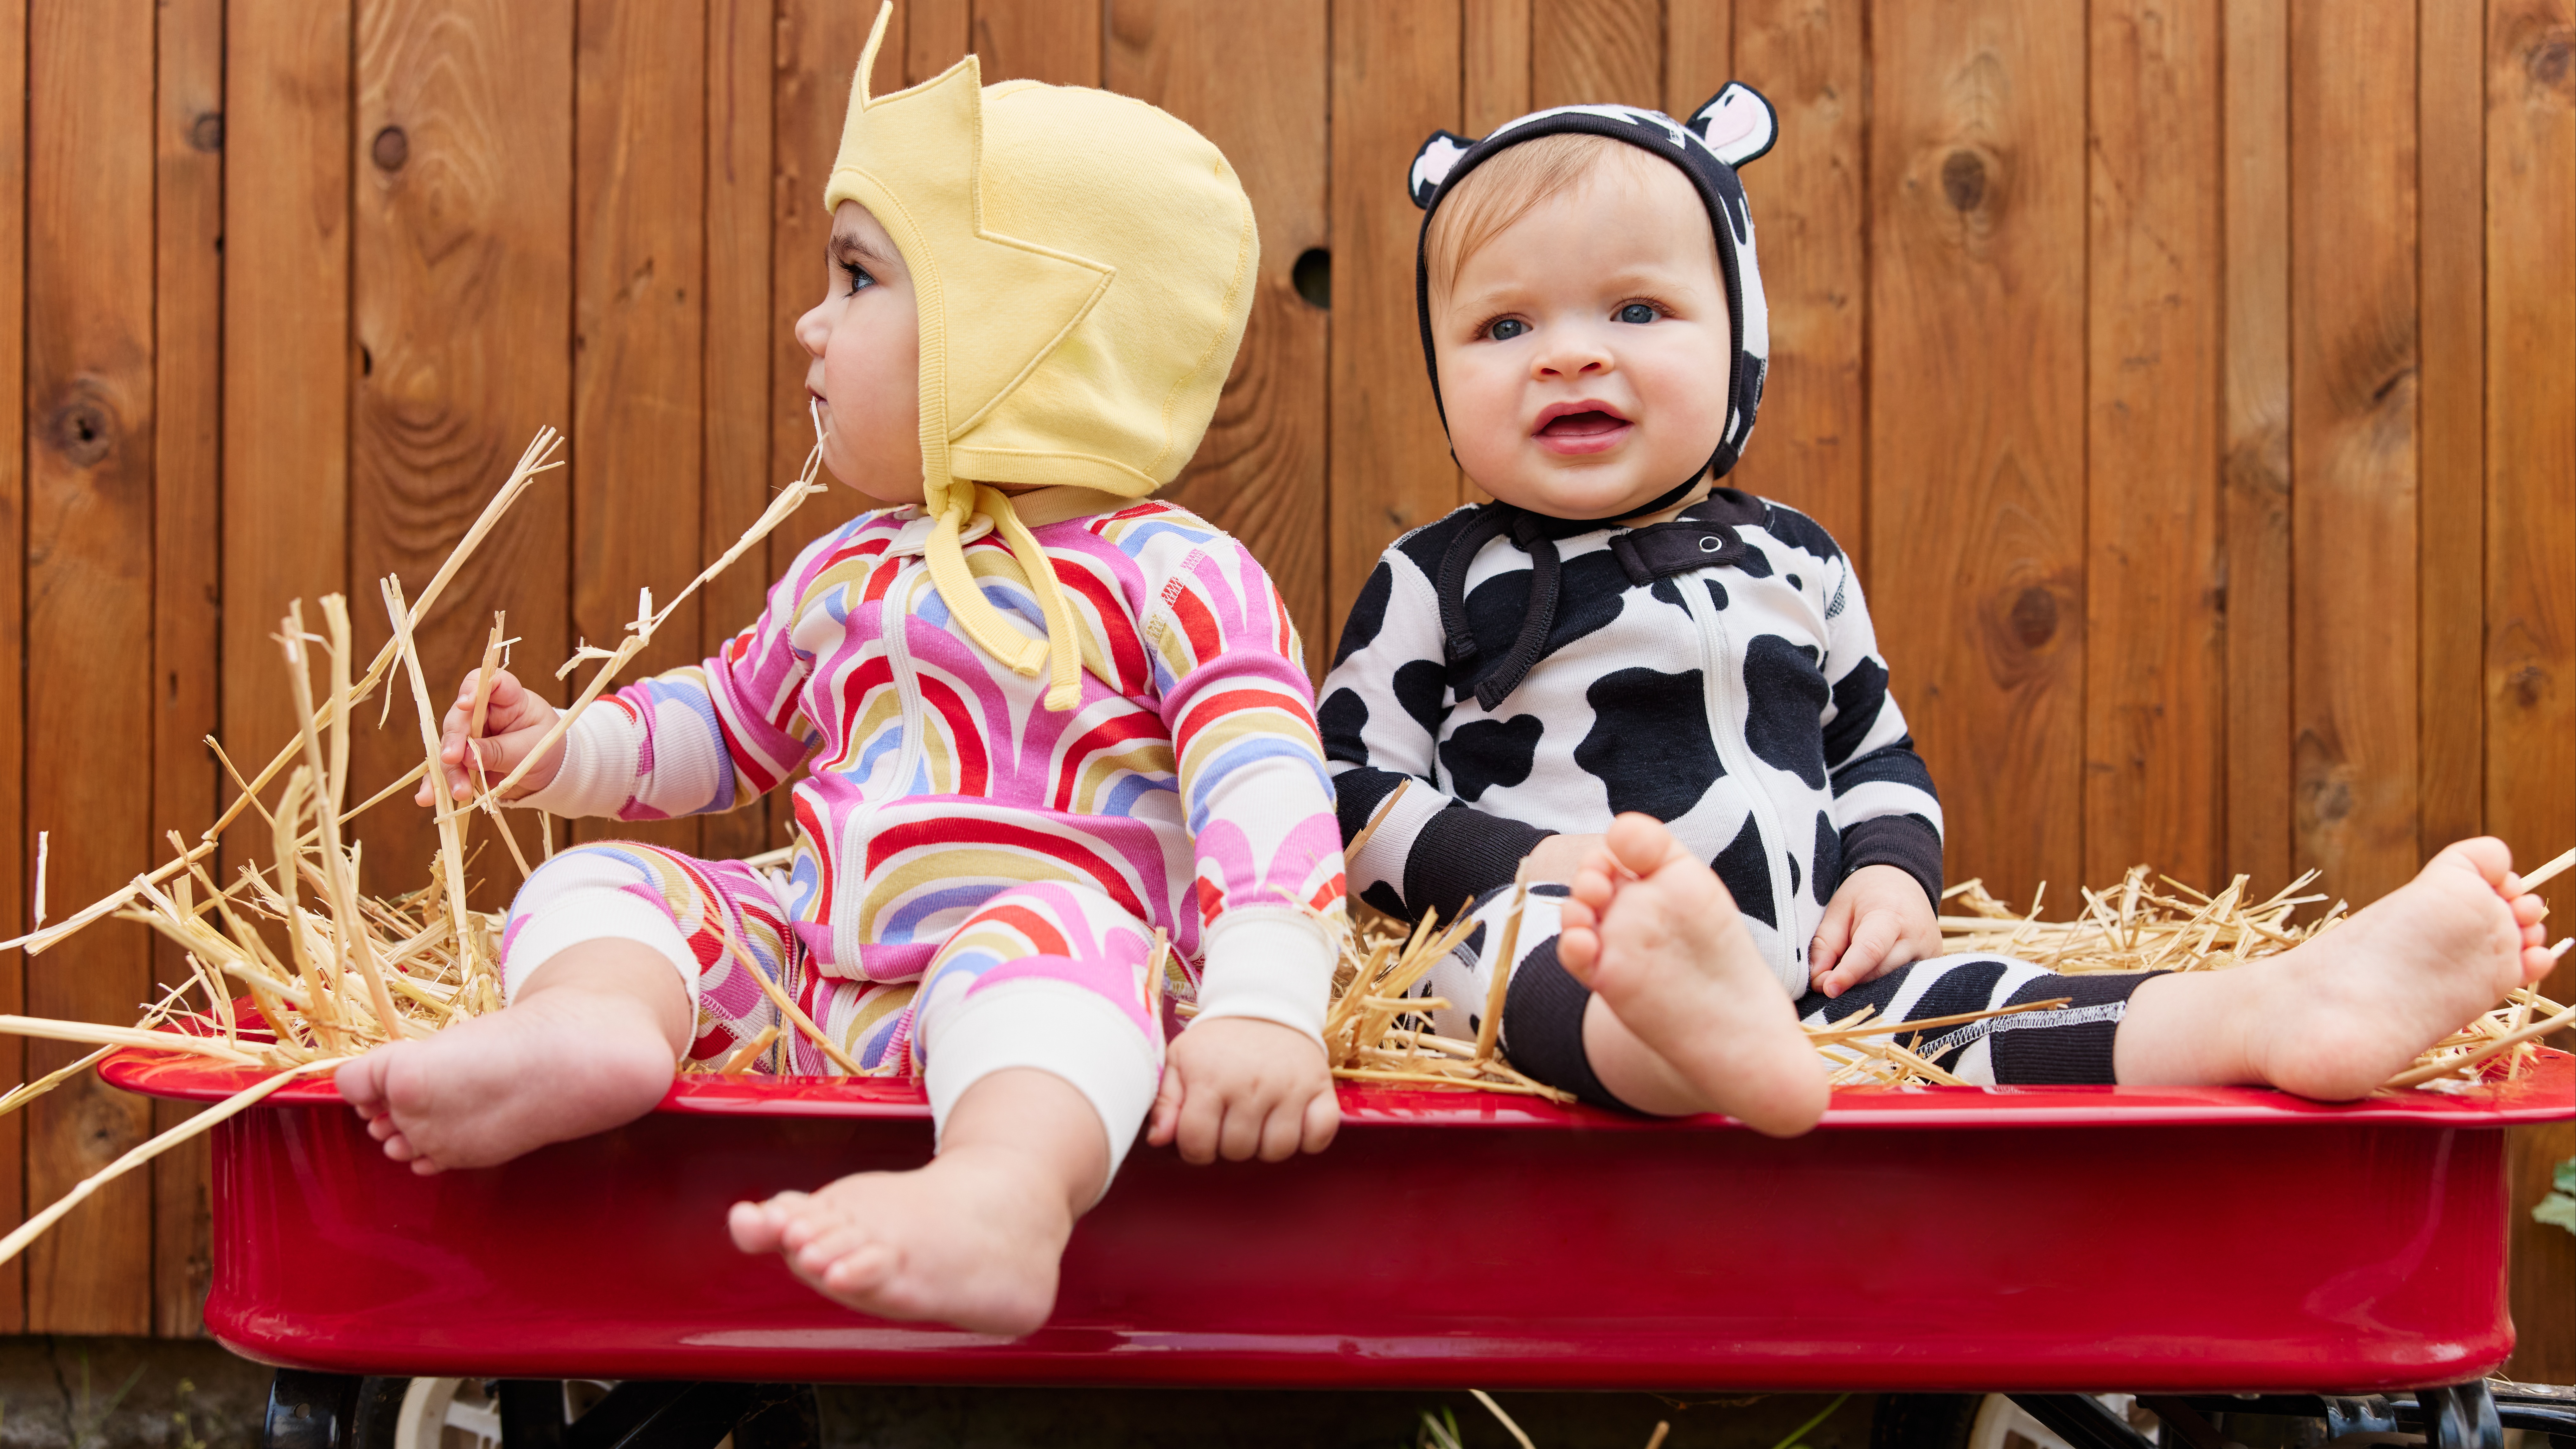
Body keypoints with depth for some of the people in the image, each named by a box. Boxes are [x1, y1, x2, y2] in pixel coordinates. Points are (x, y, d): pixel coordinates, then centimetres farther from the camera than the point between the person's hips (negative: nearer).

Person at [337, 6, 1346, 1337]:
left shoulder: (1172, 578, -3)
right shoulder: (840, 577, 21)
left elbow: (1270, 803, -15)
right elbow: (726, 717, 36)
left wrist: (1263, 1013, -31)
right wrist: (571, 753, 16)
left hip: (1052, 961, -7)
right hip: (806, 973, 7)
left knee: (1050, 931, -37)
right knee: (603, 883, -7)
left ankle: (1004, 1195, -65)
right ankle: (590, 1018, -40)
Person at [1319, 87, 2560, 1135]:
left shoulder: (1793, 563, 20)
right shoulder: (1438, 583, 8)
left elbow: (1877, 753, 28)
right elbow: (1349, 797, 4)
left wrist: (1889, 869, 5)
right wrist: (1530, 869, -12)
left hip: (1806, 976, 5)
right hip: (1559, 982, -5)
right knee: (1518, 947, -38)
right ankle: (1682, 1035, -71)